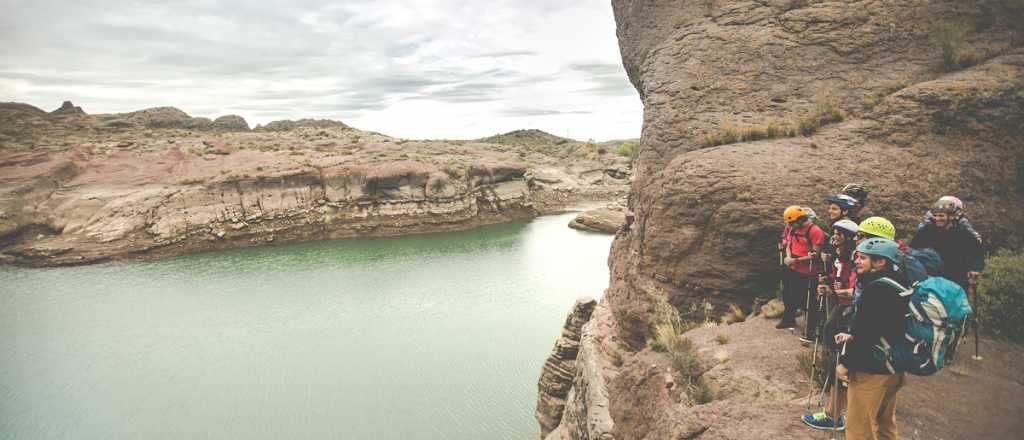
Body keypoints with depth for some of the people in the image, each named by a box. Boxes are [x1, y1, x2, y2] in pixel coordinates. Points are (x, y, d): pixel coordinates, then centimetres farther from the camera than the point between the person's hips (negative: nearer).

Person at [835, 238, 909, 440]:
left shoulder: (877, 289, -22)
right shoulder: (896, 284, 8)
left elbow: (867, 332, -25)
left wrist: (846, 362, -16)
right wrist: (852, 336, 6)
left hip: (871, 371, -10)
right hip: (891, 368, 10)